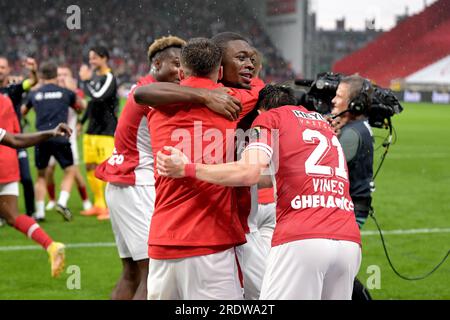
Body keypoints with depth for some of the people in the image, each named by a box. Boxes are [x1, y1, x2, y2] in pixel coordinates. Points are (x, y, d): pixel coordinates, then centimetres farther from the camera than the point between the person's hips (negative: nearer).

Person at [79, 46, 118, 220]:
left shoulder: (109, 78, -11)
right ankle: (99, 205, 19)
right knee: (91, 168, 10)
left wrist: (86, 81, -15)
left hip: (106, 132, -9)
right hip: (92, 130, 9)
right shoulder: (95, 76, 14)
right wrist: (82, 121, 21)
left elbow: (98, 97, -26)